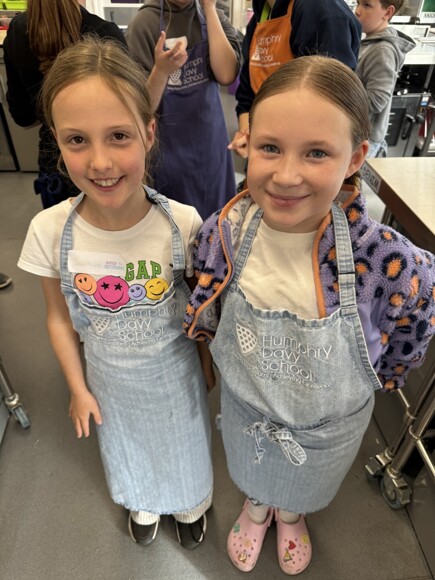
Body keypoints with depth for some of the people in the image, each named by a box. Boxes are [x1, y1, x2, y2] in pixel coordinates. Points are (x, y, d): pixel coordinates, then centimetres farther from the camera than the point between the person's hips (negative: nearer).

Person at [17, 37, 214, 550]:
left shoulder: (183, 224, -28)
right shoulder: (50, 230, -23)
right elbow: (59, 317, -7)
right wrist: (78, 388, 1)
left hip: (174, 369, -1)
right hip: (109, 375, 2)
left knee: (183, 444, 26)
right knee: (126, 445, 30)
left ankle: (189, 503, 62)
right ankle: (143, 502, 65)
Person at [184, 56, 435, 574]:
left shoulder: (387, 259, -35)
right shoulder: (224, 231, -28)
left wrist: (384, 375, -1)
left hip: (330, 424, 0)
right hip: (245, 406, 1)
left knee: (304, 486, 34)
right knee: (251, 470, 35)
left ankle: (291, 515, 72)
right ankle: (256, 506, 72)